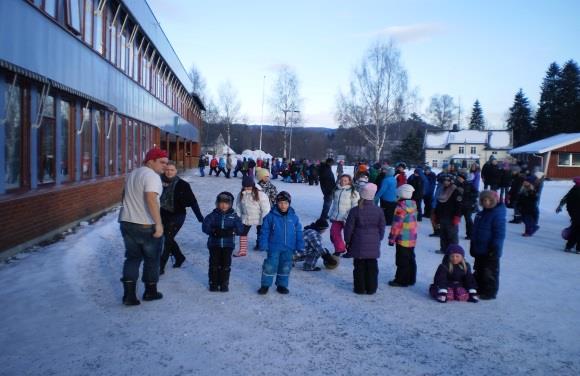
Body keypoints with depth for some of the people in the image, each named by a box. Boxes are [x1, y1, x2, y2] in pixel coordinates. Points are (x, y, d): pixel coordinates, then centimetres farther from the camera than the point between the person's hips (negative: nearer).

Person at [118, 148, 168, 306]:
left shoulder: (132, 174, 13)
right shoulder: (152, 175, -16)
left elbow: (125, 197, 24)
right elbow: (151, 199, -29)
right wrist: (159, 223, -31)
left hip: (127, 223, 7)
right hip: (147, 226, -7)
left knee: (132, 258, 14)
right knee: (152, 259, 11)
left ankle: (129, 294, 7)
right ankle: (150, 292, 23)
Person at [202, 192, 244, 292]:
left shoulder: (234, 216, 1)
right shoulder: (213, 215, -1)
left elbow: (240, 229, -6)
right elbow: (205, 226, -9)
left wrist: (232, 231, -19)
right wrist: (214, 231, -20)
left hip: (228, 245, 0)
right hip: (214, 244, 0)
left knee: (226, 265, 6)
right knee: (214, 264, 5)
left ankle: (224, 284, 20)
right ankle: (213, 283, 20)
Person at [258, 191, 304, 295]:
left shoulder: (294, 217, -1)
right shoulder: (271, 216, -8)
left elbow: (299, 233, 5)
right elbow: (265, 231, -5)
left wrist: (300, 247, 4)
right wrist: (264, 245, -8)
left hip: (288, 248, 3)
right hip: (274, 248, -3)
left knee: (285, 267, 12)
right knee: (270, 266, 1)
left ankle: (282, 285, 29)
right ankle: (265, 285, 16)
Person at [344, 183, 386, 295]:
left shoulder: (355, 210, -12)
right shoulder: (378, 211, -3)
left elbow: (349, 228, -6)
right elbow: (382, 228, 6)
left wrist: (348, 241, 7)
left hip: (358, 244, -2)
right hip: (373, 244, 3)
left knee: (359, 266, 7)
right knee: (372, 266, 11)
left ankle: (360, 288, 13)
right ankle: (371, 288, 17)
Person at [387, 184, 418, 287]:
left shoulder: (401, 207, -18)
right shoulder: (413, 205, 6)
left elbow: (396, 224, -18)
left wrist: (392, 238, -12)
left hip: (403, 239, -8)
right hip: (412, 238, 8)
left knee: (402, 260, 1)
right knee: (410, 259, 16)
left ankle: (401, 280, 8)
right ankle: (411, 279, 25)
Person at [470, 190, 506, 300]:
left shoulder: (498, 214, -16)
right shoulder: (481, 214, 10)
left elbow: (499, 234, -19)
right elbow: (475, 231, 16)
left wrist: (494, 249, -20)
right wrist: (473, 247, 17)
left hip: (490, 251, -8)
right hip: (479, 250, 8)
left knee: (490, 272, 3)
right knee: (479, 271, 18)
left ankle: (490, 292, 14)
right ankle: (479, 289, 30)